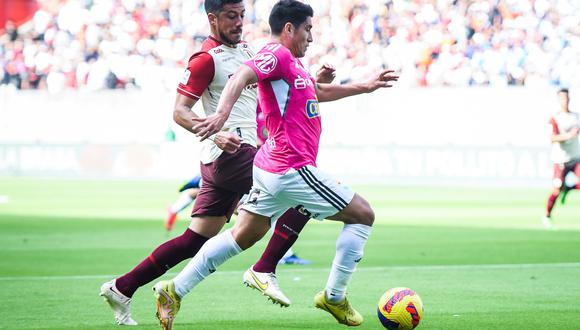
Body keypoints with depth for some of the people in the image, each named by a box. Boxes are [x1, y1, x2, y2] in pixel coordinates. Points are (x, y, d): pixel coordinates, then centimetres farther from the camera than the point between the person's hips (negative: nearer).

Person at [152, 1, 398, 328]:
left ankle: (175, 290, 8)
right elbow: (241, 78, -30)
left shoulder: (292, 62, 18)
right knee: (363, 215, 2)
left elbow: (318, 92, 37)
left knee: (242, 237, 13)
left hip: (270, 167, 10)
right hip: (293, 170, -10)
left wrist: (364, 87, 39)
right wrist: (222, 114, -47)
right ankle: (334, 297, 5)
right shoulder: (277, 55, -13)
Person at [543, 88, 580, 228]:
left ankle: (568, 188, 13)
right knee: (557, 190, -6)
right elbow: (553, 138, -22)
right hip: (561, 160, -4)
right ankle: (547, 216, 15)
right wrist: (568, 135, -34)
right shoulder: (555, 119, -8)